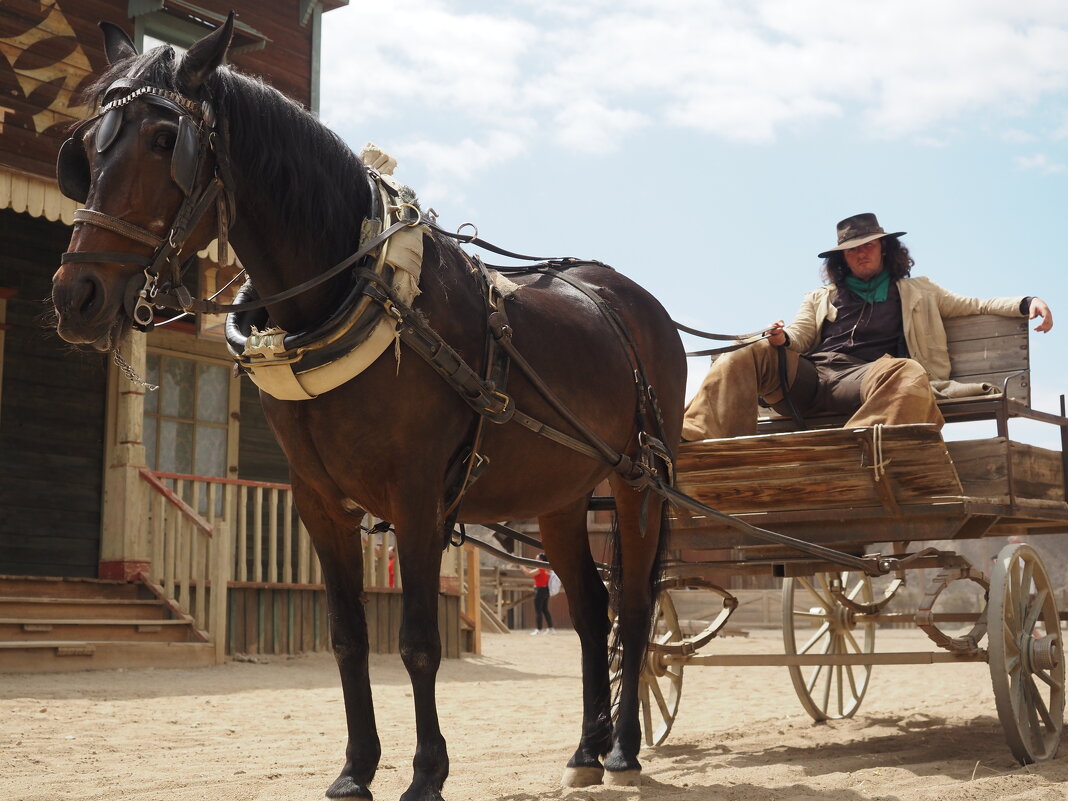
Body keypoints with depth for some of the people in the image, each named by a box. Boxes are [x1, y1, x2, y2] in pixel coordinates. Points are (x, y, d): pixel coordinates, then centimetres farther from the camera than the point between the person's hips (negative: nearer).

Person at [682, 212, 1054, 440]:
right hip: (807, 374, 2)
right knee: (744, 357, -26)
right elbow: (797, 338, 21)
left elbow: (976, 305, 26)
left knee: (907, 373, -38)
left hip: (863, 378, -2)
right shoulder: (820, 299, 34)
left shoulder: (917, 293, 31)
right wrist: (781, 339, -4)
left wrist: (1026, 303, 8)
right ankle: (693, 444, -45)